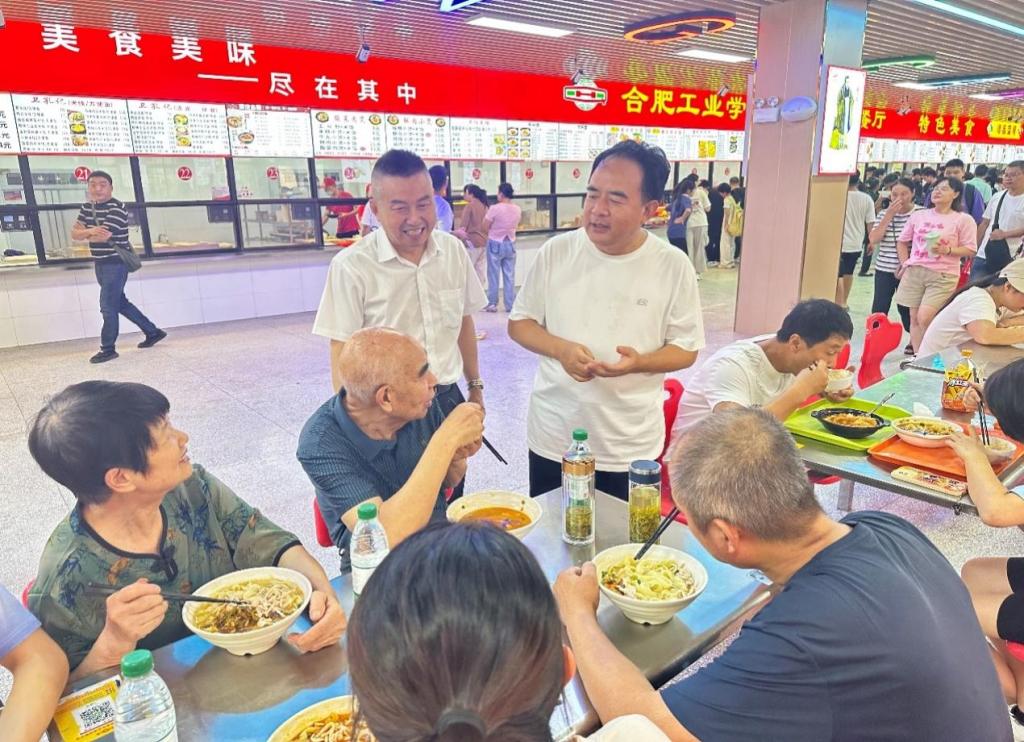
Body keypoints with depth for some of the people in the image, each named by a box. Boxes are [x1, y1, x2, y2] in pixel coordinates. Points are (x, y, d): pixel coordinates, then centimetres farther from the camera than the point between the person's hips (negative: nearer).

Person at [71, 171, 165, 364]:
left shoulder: (117, 209, -17)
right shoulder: (87, 207, 9)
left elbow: (103, 236, -25)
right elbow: (74, 233, 1)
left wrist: (85, 234, -4)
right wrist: (91, 231, -21)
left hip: (116, 264, -9)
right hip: (100, 263, 9)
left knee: (108, 307, -6)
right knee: (120, 303, 16)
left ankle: (108, 349, 6)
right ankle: (153, 332, 27)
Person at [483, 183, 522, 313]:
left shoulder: (495, 208, -17)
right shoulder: (517, 209, 0)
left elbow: (485, 227, -11)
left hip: (495, 244, -4)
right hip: (510, 244, 4)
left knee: (494, 275, 5)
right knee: (510, 276, 8)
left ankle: (492, 304, 10)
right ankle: (510, 305, 12)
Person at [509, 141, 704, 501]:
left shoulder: (674, 266, -9)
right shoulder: (556, 251, -6)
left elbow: (686, 349, -3)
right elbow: (519, 323, 2)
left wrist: (639, 362, -24)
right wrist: (562, 350, -18)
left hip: (632, 446, -1)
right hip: (553, 437, 2)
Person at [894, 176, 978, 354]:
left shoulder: (963, 219, -1)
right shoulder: (918, 215, 10)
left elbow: (970, 250, -2)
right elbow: (902, 241, 18)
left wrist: (947, 250, -18)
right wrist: (904, 264, 6)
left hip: (943, 276, -4)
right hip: (914, 272, 4)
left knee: (924, 318, -15)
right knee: (915, 318, 5)